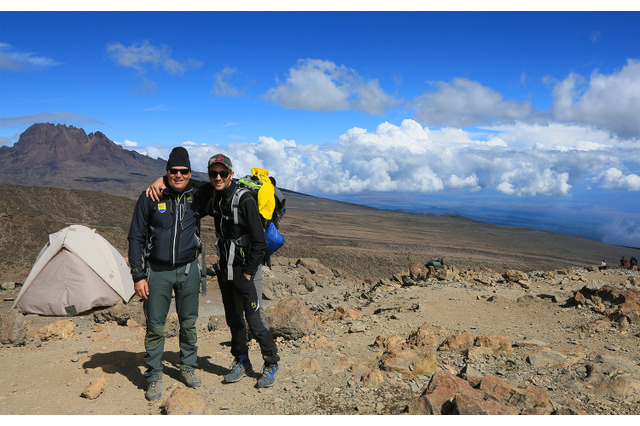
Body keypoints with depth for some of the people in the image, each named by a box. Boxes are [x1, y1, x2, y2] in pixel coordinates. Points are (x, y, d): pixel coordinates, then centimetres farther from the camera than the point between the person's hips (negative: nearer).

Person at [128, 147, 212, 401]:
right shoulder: (150, 197, -7)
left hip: (188, 270, 2)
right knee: (155, 325, 3)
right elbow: (136, 237, -4)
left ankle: (188, 367, 31)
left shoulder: (197, 197, -2)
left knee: (189, 322, 11)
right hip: (157, 271, -2)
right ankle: (154, 376, 20)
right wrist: (137, 275, -8)